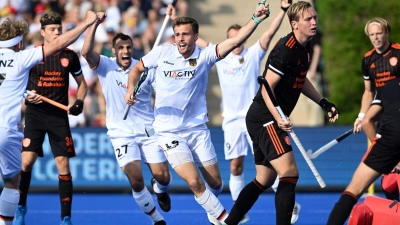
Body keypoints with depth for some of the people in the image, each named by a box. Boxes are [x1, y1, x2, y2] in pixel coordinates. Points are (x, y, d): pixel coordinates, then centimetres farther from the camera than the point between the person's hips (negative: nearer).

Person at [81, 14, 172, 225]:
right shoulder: (106, 66, -6)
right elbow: (86, 51, -23)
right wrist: (95, 23, -25)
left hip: (148, 130, 1)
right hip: (122, 134, -1)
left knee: (162, 176, -6)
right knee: (136, 180, -14)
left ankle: (160, 189, 34)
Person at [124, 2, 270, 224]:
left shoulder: (205, 55, -9)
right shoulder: (162, 52, -7)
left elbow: (235, 41, -24)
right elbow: (137, 69, 10)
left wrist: (256, 19, -37)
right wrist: (131, 89, -9)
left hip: (198, 128, 2)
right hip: (169, 131, -1)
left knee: (215, 182, 8)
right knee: (194, 182, -15)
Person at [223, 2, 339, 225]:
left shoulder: (305, 47, 8)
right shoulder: (285, 49, -21)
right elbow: (266, 89, -22)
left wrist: (323, 102, 20)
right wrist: (279, 119, -34)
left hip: (272, 119, 10)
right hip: (265, 118, -10)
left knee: (265, 179, 17)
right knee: (289, 173, -18)